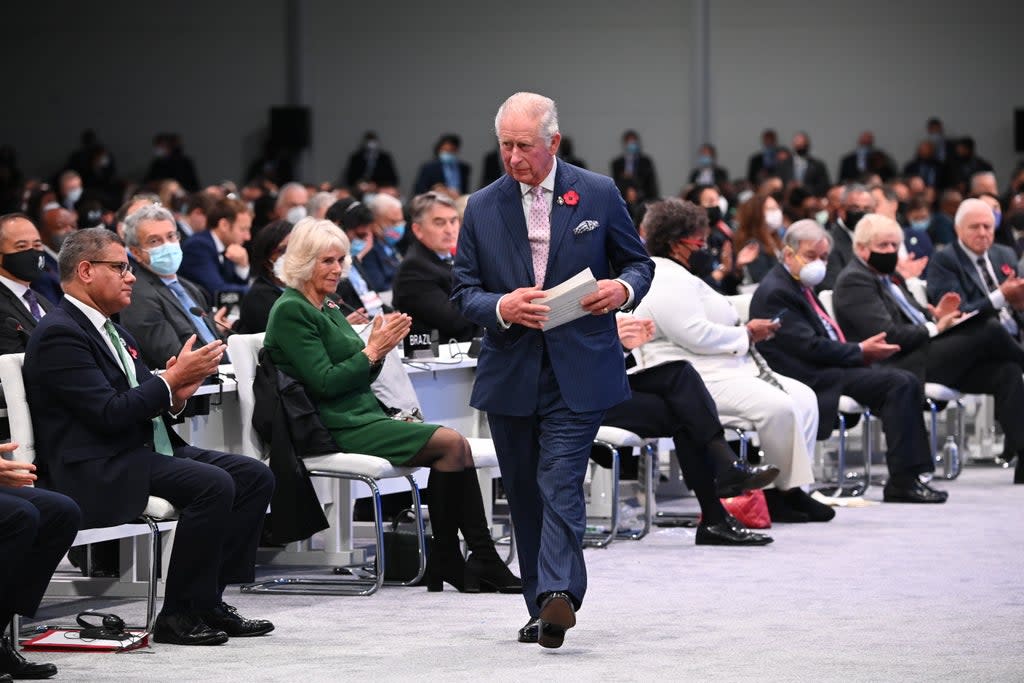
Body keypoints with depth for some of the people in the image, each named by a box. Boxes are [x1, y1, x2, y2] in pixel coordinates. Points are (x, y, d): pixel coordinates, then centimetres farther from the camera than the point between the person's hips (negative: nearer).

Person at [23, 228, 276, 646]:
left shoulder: (111, 331, 20)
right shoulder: (59, 334, -12)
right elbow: (109, 413, -20)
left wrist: (174, 396, -2)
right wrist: (172, 380, -14)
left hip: (143, 451, 10)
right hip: (97, 472, -10)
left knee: (256, 477, -1)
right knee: (213, 484, -28)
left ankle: (208, 599, -1)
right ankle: (179, 615, -19)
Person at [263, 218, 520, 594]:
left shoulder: (328, 308, 20)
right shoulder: (291, 312, -7)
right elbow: (324, 383, -16)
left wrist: (382, 345, 1)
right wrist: (372, 350, -13)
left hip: (363, 416, 9)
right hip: (337, 429, -9)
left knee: (455, 446, -12)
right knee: (451, 443, -19)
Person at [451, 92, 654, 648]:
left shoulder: (598, 195, 2)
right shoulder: (481, 208, 6)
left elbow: (638, 262, 11)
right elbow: (463, 291, 6)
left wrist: (623, 287, -12)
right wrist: (501, 307, -16)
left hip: (577, 372, -3)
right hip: (509, 373, 3)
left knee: (560, 487, -16)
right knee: (524, 495, 9)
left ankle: (557, 596, -26)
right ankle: (543, 607, 18)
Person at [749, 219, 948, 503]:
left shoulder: (800, 286, 21)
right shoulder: (775, 292, -12)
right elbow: (810, 347, -18)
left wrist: (862, 350, 2)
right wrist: (860, 352, -10)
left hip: (828, 370, 10)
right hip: (812, 379, -10)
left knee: (908, 382, 0)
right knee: (899, 383, -20)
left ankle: (910, 475, -6)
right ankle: (902, 483, -21)